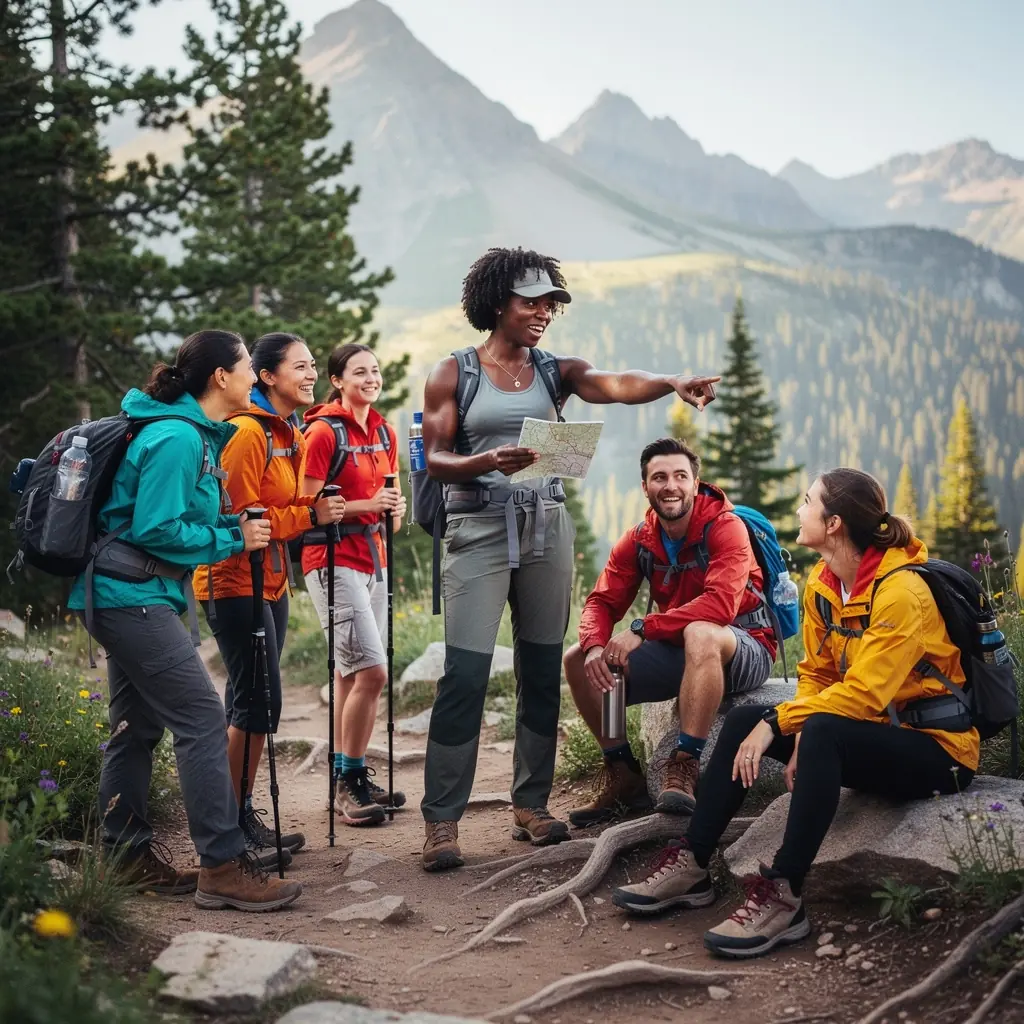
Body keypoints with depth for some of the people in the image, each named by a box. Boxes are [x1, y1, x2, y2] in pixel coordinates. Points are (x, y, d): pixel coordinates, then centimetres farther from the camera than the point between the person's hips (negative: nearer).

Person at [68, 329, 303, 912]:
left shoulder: (199, 435, 15)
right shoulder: (177, 438, -17)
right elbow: (157, 530, -21)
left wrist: (235, 526, 6)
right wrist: (233, 540, -13)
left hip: (128, 598, 11)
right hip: (134, 595, -11)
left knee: (138, 726, 14)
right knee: (203, 720, -12)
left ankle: (129, 857, 23)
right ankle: (224, 867, -11)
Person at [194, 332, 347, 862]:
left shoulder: (290, 436, 14)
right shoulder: (247, 432, -16)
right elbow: (240, 517, -20)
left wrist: (322, 508, 3)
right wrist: (310, 514, -21)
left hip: (269, 582, 9)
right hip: (235, 582, -9)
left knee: (249, 702, 12)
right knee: (259, 700, -9)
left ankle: (238, 811, 21)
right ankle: (236, 820, 2)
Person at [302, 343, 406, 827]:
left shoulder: (384, 432, 12)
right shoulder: (324, 432, -10)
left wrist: (396, 508, 2)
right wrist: (366, 505, -20)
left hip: (372, 559, 7)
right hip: (333, 561, -7)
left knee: (350, 672, 11)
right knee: (372, 670, -13)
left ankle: (349, 778, 18)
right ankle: (349, 783, -1)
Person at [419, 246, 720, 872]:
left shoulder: (554, 371, 9)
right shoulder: (454, 373, 3)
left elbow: (617, 385, -11)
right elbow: (435, 459, -4)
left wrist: (674, 383, -30)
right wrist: (487, 462, -24)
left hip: (546, 527, 4)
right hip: (479, 528, -3)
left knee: (543, 672, 6)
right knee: (466, 674, -9)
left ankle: (531, 806, 17)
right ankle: (442, 820, -3)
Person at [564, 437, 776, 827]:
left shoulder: (724, 527, -17)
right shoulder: (638, 541, 2)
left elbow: (720, 604, -31)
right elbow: (602, 602, -3)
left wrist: (642, 629, -33)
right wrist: (595, 646, -26)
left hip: (743, 650, -6)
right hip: (679, 652, 6)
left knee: (699, 634, -41)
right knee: (578, 660, -7)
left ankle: (684, 766, -34)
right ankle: (624, 774, 2)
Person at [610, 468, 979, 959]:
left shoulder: (901, 591, -22)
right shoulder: (822, 583, 3)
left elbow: (864, 693, -29)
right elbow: (814, 673, 5)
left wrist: (778, 722, -25)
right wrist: (799, 735, -14)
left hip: (938, 750, -8)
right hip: (871, 735, 8)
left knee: (823, 732, -35)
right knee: (744, 721, -4)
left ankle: (782, 898, -31)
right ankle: (690, 867, -3)